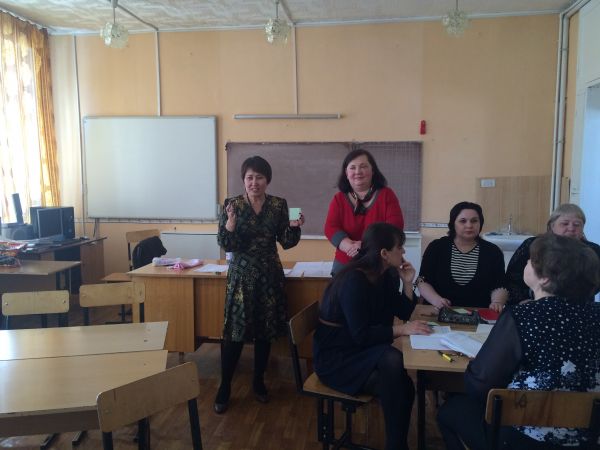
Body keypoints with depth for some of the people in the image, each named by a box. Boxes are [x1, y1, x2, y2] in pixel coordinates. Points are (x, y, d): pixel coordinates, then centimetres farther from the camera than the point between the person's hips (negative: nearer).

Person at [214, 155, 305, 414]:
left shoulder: (279, 205, 1)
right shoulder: (233, 204, -3)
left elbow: (286, 242, 4)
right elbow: (225, 245, -7)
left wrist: (294, 226, -15)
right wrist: (231, 221, -24)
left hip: (269, 275, 2)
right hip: (241, 275, -2)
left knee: (265, 331, 11)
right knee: (234, 333, -1)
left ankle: (259, 382, 30)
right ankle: (224, 388, 15)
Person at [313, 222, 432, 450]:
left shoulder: (387, 275, 3)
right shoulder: (354, 280, -23)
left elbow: (403, 313, 9)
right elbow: (361, 335, -26)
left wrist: (407, 283, -3)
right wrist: (401, 330, -25)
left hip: (362, 350, 7)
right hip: (335, 357, -7)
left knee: (402, 383, -22)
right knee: (391, 361, -31)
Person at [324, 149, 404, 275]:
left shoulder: (386, 195, 1)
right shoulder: (339, 199, 5)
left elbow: (395, 225, -10)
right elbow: (331, 228, -6)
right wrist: (351, 246, -25)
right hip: (345, 266, 1)